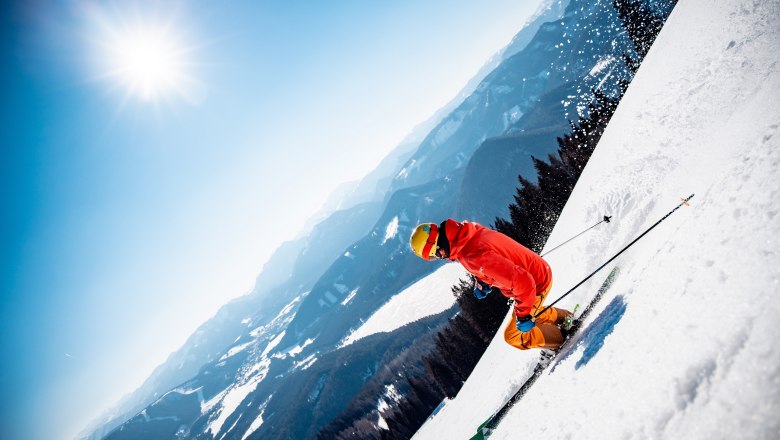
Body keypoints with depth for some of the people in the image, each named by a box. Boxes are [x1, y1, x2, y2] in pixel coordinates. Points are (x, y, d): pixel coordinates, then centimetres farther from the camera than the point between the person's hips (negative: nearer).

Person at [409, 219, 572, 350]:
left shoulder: (474, 256, -38)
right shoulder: (468, 230, -10)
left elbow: (522, 281, -36)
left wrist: (524, 315, -24)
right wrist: (483, 282, 7)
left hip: (536, 285, -9)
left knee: (513, 335, 6)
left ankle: (561, 341, 19)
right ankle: (562, 317, 48)